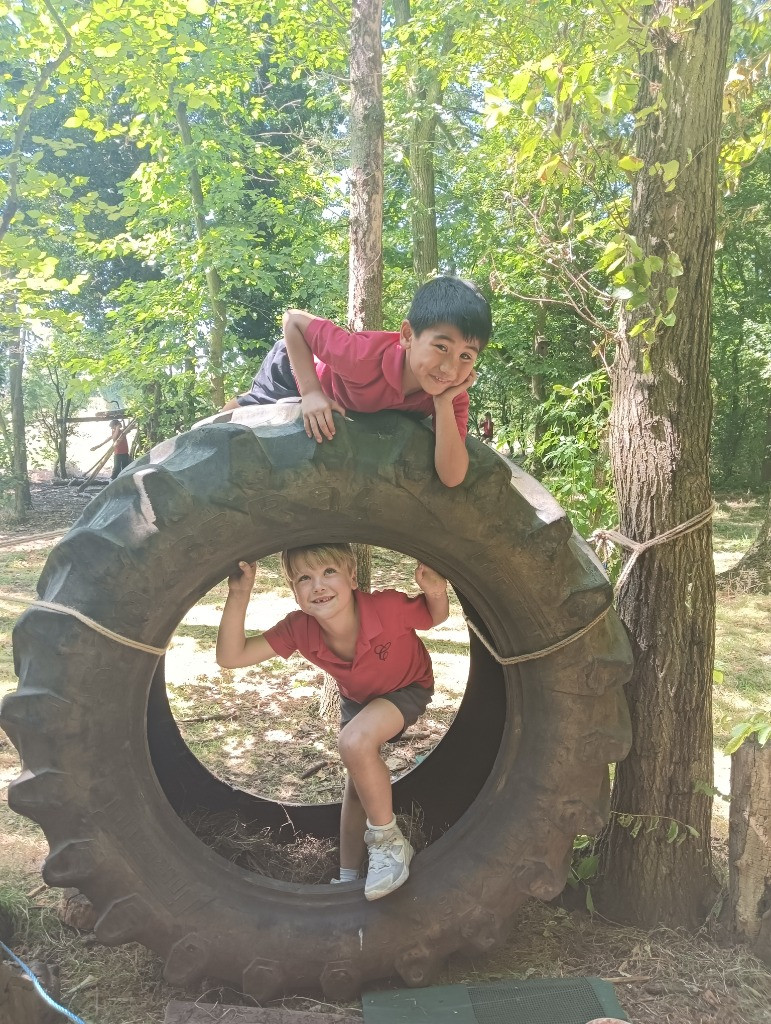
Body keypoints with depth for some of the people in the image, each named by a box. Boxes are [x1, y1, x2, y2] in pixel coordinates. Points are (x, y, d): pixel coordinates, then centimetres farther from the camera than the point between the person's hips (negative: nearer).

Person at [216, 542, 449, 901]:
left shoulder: (388, 607, -39)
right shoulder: (298, 629, -28)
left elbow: (435, 618, -18)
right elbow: (231, 656, -31)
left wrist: (436, 591, -41)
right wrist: (239, 594, -41)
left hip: (408, 687, -5)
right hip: (356, 698, 5)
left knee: (355, 743, -31)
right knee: (357, 781, 12)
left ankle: (390, 844, -11)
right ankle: (349, 877, 31)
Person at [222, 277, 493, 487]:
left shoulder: (453, 395, -36)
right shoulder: (365, 354, -48)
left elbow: (452, 477, -41)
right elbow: (293, 319, -34)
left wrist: (444, 402, -50)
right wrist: (312, 392, -44)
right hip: (300, 371, -4)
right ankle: (244, 402, 46)